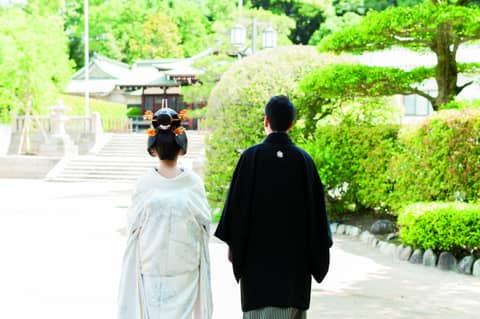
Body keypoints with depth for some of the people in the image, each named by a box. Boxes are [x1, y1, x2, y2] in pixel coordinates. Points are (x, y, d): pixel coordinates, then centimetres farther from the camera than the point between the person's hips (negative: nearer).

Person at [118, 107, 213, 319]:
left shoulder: (144, 184, -10)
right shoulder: (194, 183, -9)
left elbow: (133, 226, -2)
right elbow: (204, 223, -1)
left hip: (151, 267, 0)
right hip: (185, 269, 0)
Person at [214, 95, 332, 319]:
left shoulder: (251, 156, -7)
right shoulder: (303, 159, -1)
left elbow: (236, 203, -6)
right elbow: (316, 207, 2)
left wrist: (232, 244, 3)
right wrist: (316, 253, 11)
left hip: (257, 251, -2)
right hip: (295, 251, 2)